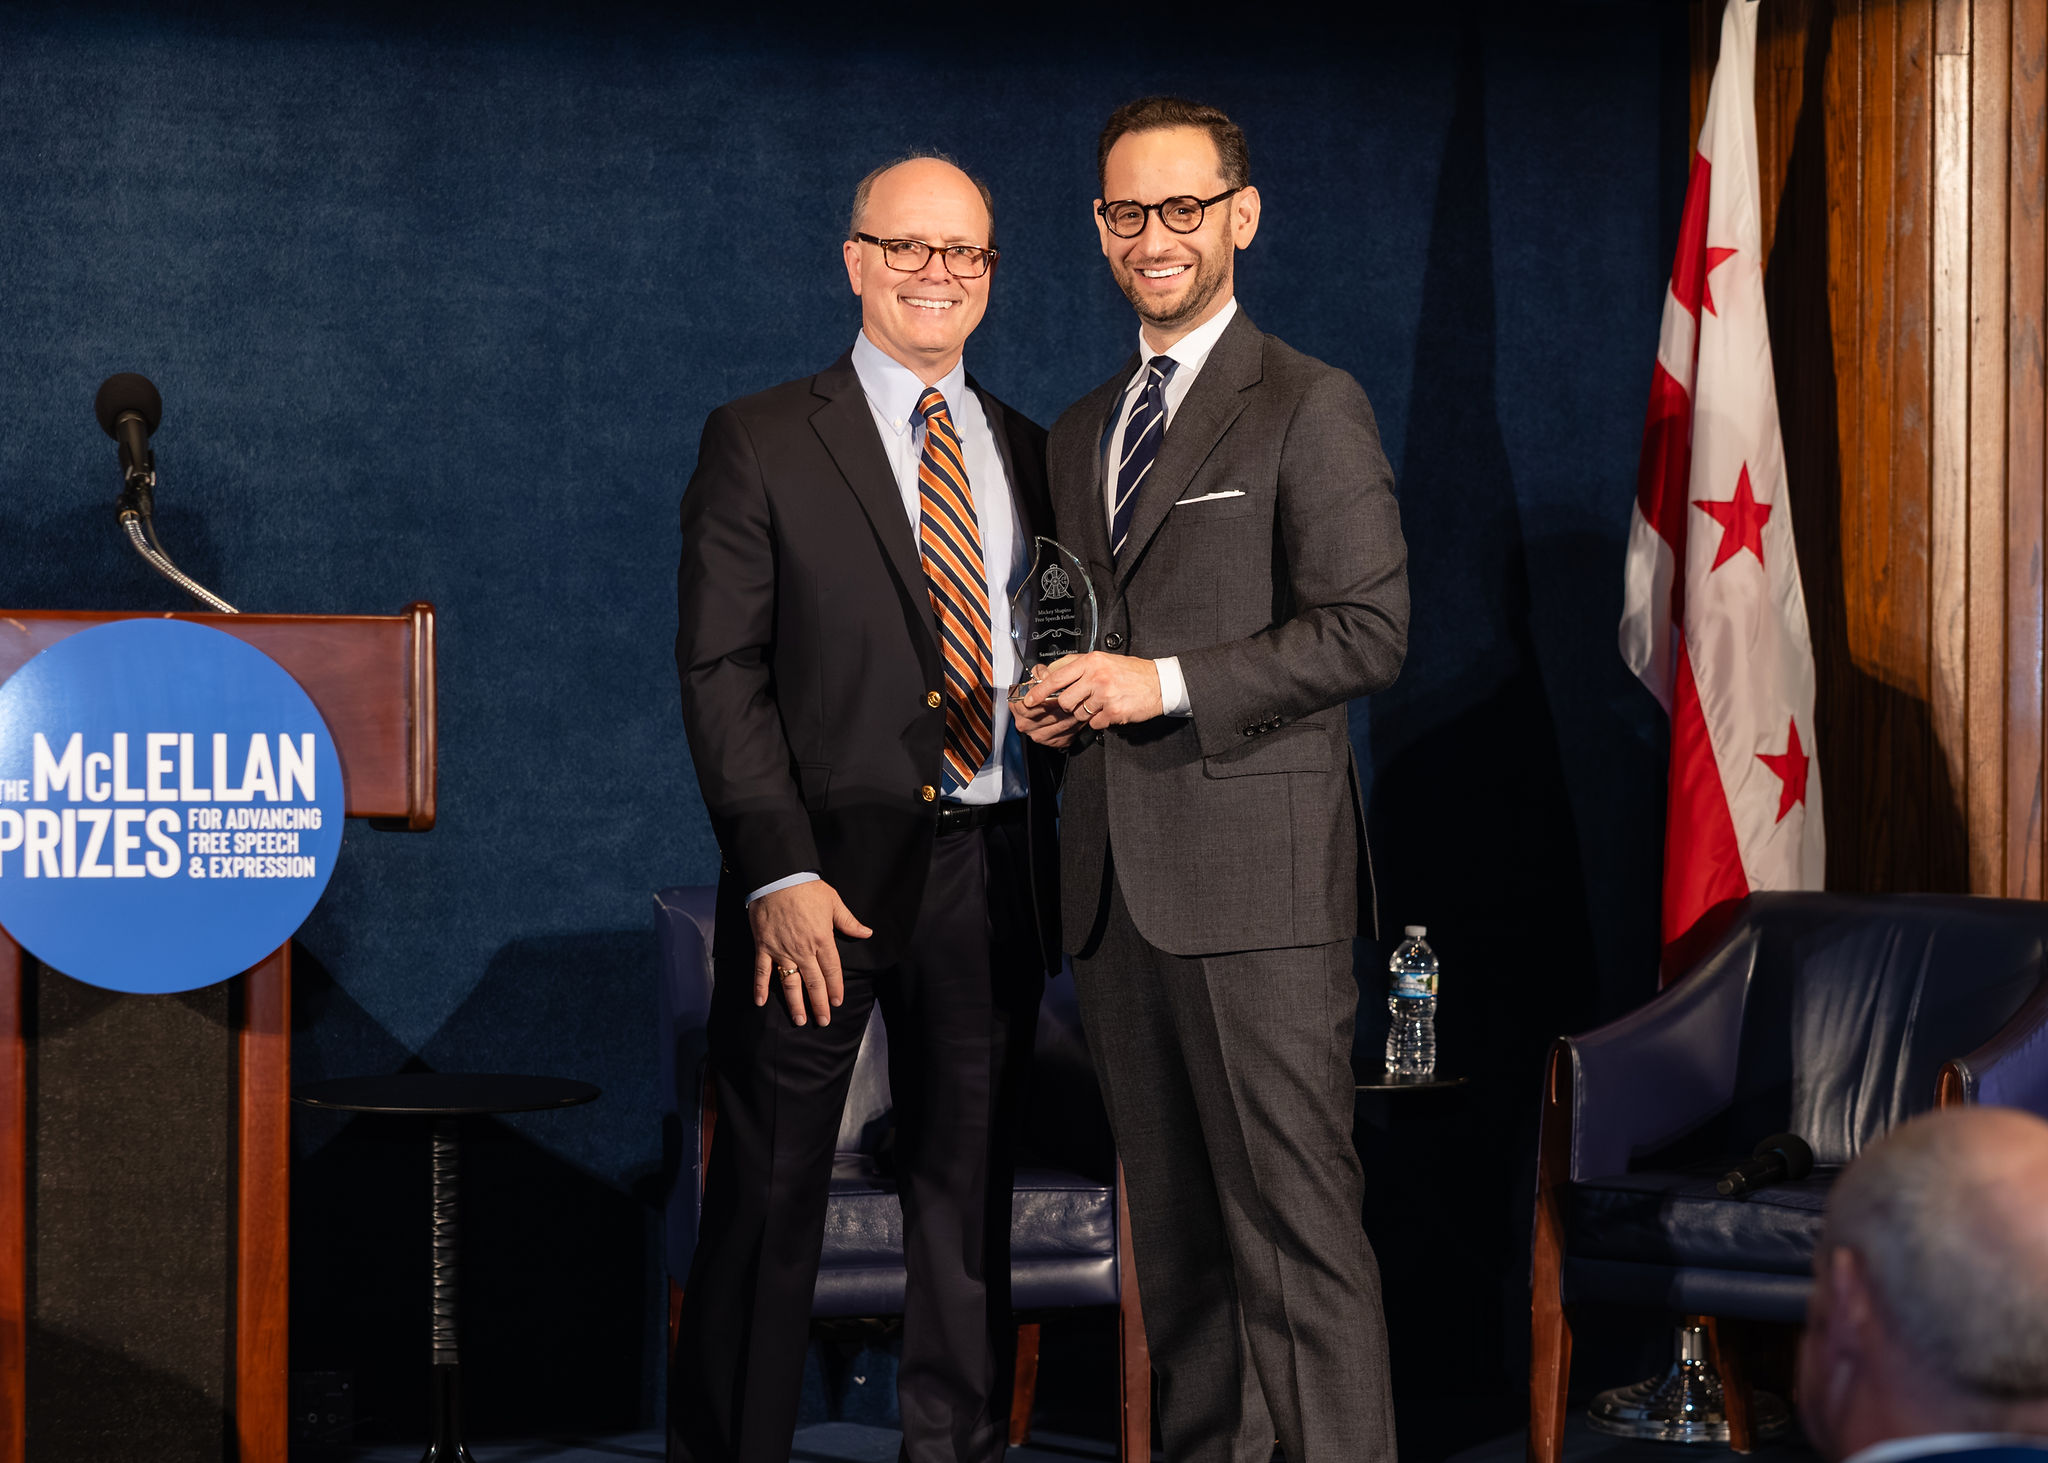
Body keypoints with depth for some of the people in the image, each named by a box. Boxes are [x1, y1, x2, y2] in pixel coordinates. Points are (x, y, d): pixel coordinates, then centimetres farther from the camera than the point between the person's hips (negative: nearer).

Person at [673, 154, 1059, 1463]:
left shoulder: (1027, 455, 14)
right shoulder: (761, 443, 0)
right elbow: (721, 671, -5)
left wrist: (1056, 866, 5)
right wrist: (779, 872, -15)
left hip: (991, 873, 4)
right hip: (827, 872, -4)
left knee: (969, 1196, 9)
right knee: (769, 1199, 1)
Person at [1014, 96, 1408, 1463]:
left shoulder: (1311, 408, -1)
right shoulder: (1078, 433, 20)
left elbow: (1369, 629, -10)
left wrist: (1166, 683, -14)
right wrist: (1058, 706, 6)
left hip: (1257, 878, -7)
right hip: (1118, 878, 7)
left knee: (1296, 1220, -10)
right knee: (1176, 1229, 10)